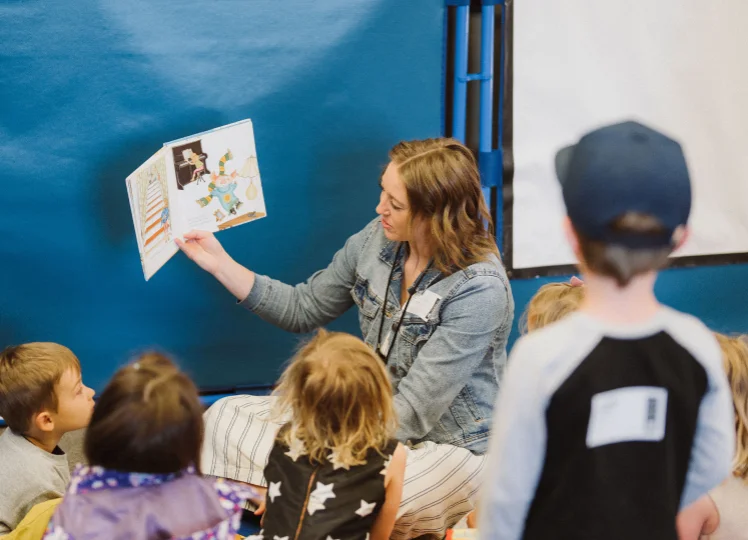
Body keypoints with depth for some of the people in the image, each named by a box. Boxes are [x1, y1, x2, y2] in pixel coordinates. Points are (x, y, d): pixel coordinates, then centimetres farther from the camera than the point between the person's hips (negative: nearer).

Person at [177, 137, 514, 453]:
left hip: (452, 449, -6)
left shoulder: (479, 290, -22)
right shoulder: (377, 239, -3)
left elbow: (411, 415, -24)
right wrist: (220, 263, 6)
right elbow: (304, 309, 13)